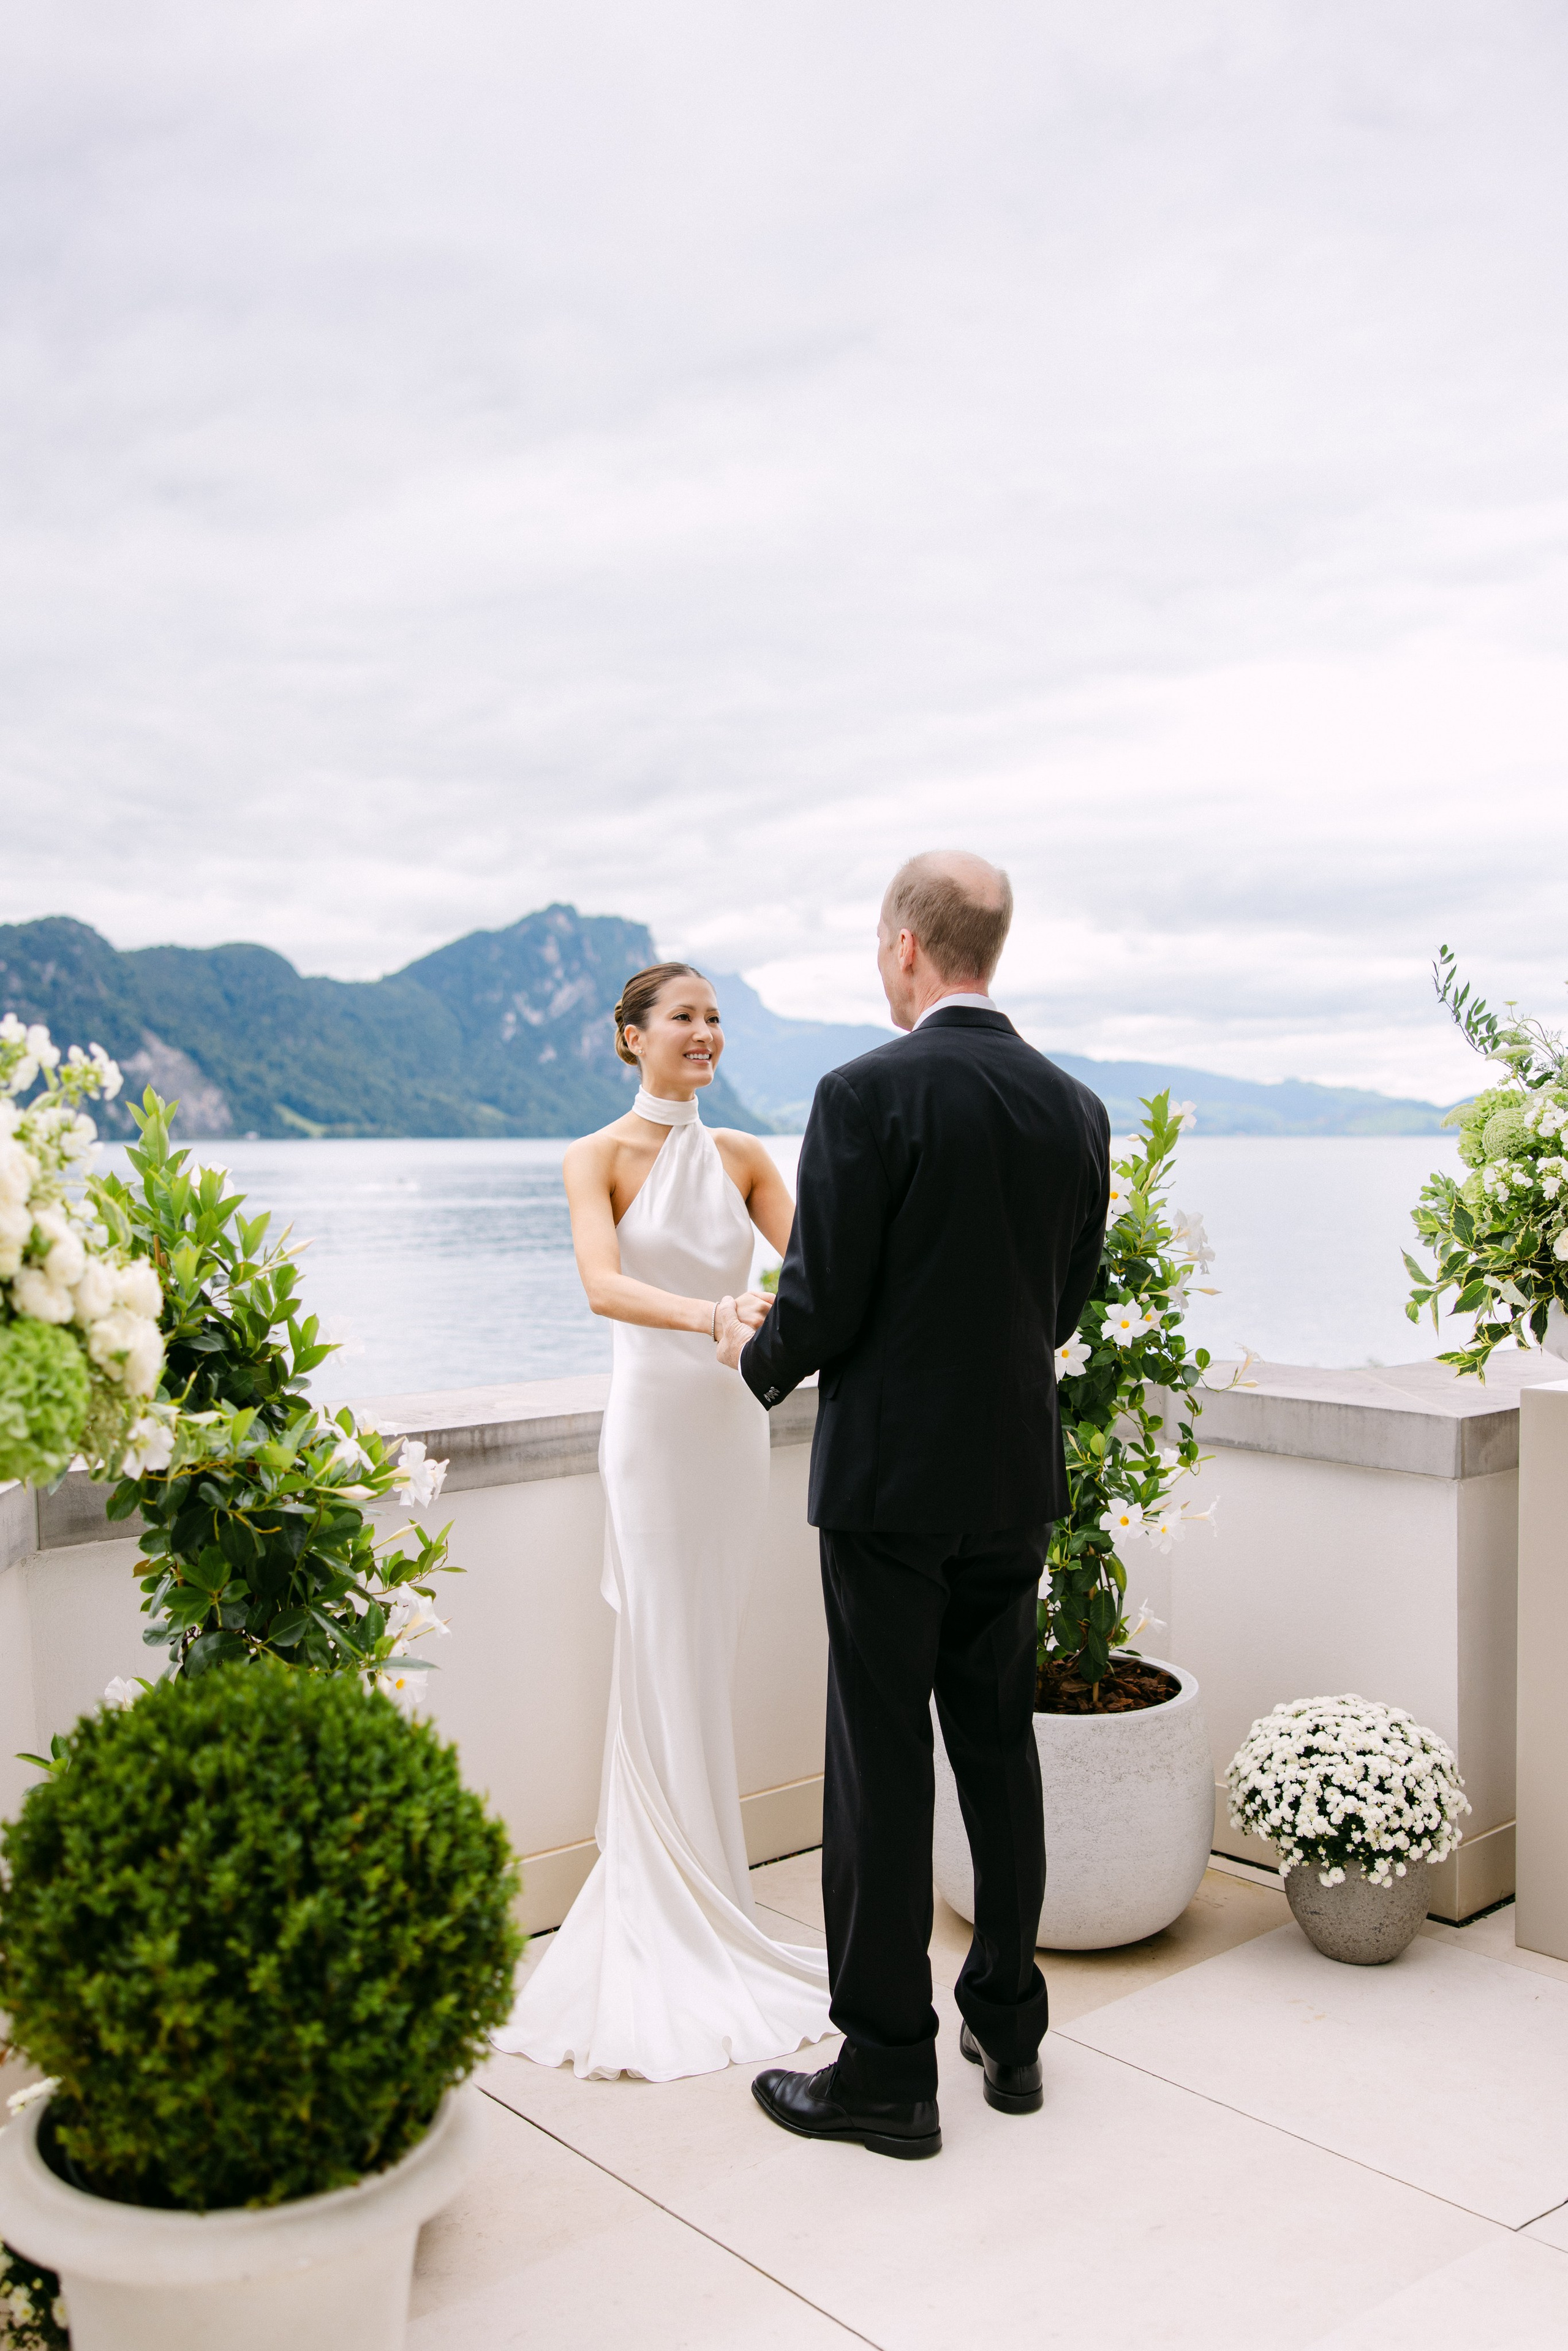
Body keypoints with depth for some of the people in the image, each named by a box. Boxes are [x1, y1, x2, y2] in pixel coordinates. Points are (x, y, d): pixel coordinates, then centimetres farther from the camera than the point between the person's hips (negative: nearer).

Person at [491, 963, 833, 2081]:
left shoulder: (742, 1154, 9)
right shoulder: (601, 1156, -4)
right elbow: (604, 1284, -20)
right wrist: (711, 1313, -37)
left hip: (737, 1418, 4)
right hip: (656, 1412, -4)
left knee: (709, 1660, 10)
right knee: (664, 1663, -1)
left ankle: (696, 1899, 23)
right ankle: (672, 1917, 12)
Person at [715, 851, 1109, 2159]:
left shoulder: (867, 1095, -15)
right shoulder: (1076, 1108, 4)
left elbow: (822, 1305, -15)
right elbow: (1063, 1306, 11)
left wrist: (757, 1354, 6)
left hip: (891, 1477, -6)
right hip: (1017, 1476, 6)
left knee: (882, 1769, 3)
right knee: (1000, 1748, 17)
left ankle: (888, 2073, 13)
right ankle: (1010, 2029, 30)